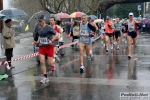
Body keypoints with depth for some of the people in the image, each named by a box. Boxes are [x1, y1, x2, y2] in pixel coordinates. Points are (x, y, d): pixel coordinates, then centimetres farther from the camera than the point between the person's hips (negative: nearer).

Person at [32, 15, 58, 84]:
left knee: (49, 63, -2)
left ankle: (53, 66, 38)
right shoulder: (39, 29, 8)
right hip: (41, 47, 5)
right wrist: (37, 42, 6)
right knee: (42, 62, -7)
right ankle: (45, 78, 2)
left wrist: (51, 41, -22)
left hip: (49, 47, -5)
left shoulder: (48, 28, -11)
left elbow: (57, 35, -11)